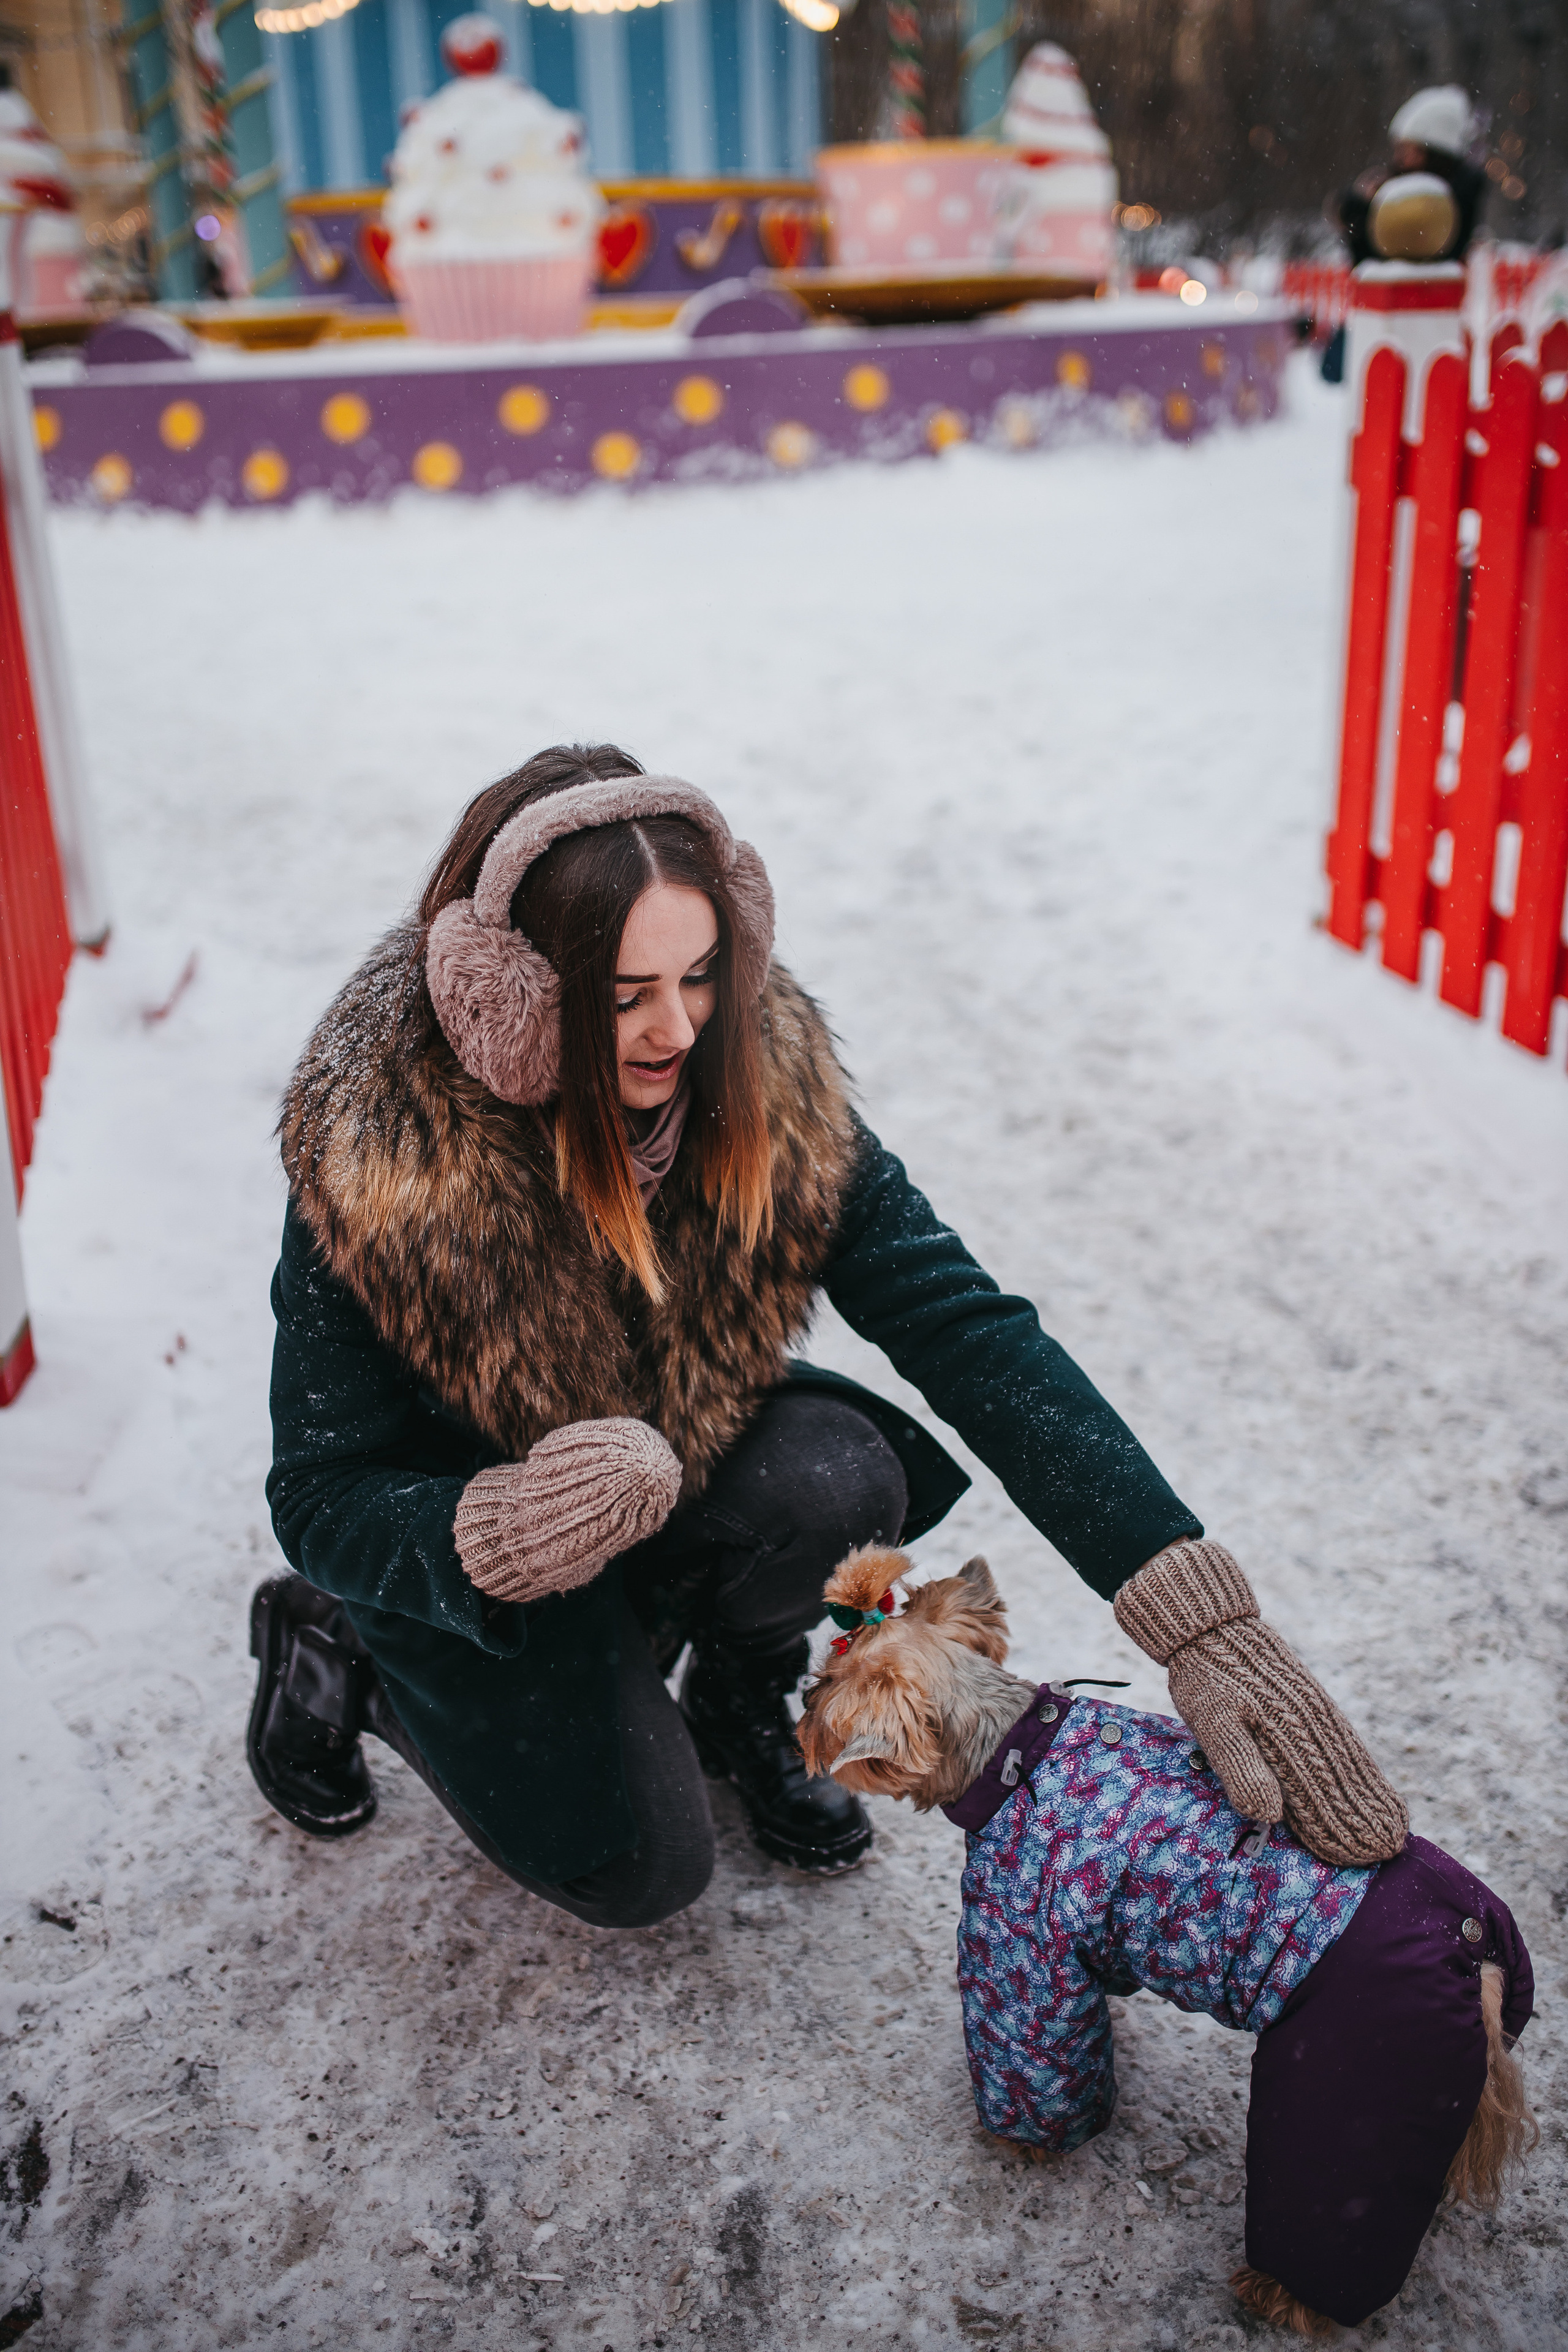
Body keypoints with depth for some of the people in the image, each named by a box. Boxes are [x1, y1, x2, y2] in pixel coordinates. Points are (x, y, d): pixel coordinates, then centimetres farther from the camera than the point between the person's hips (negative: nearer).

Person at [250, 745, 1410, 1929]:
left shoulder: (767, 1076, -23)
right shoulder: (379, 1159, -31)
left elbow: (966, 1325, -26)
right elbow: (323, 1501, -23)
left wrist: (1201, 1620, -34)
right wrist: (504, 1537, -48)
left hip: (686, 1444, 3)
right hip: (456, 1522, -3)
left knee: (833, 1475, -29)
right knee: (641, 1866, -12)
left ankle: (740, 1708, 7)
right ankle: (330, 1650, 14)